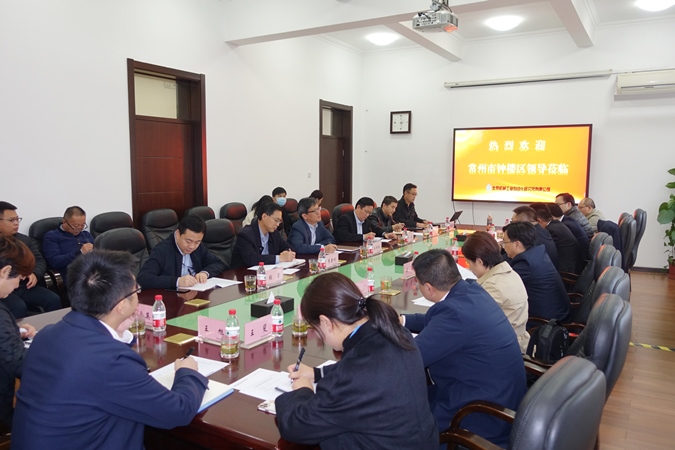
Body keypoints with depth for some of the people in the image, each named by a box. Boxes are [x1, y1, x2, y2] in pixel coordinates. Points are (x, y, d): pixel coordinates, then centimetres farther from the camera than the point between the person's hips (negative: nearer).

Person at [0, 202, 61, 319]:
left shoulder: (25, 239, 17)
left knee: (54, 299, -18)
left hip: (26, 286, 4)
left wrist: (35, 274, -8)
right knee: (19, 307, -32)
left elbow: (40, 260, 14)